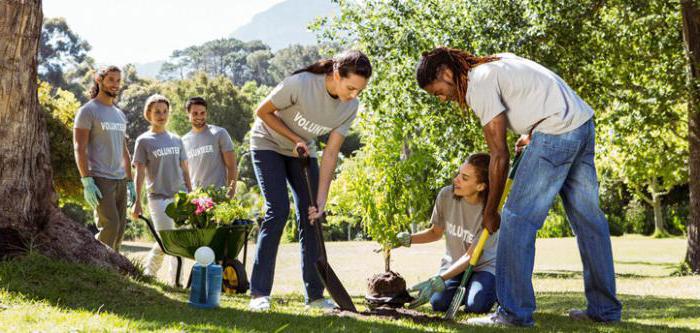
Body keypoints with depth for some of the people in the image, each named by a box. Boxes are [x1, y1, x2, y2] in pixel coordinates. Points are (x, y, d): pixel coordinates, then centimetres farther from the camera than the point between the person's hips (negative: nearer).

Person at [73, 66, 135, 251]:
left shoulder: (120, 115, 19)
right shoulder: (88, 111, -4)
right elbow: (79, 148, -10)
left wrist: (130, 183, 17)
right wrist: (86, 182, -18)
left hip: (120, 180, 7)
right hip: (100, 179, -7)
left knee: (120, 229, 5)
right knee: (110, 226, -17)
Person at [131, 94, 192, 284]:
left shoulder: (176, 140, 14)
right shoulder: (144, 141, 2)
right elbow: (140, 173, -2)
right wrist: (137, 202, -8)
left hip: (180, 196, 4)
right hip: (159, 197, -4)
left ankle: (176, 282, 11)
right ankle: (147, 274, 8)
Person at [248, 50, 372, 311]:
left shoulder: (350, 107, -18)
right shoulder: (300, 84, -33)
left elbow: (330, 154, -15)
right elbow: (263, 112, -17)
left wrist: (321, 200, -18)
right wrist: (295, 139, -21)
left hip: (303, 152, 5)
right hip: (269, 145, -5)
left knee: (310, 217, -3)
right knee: (278, 211, -17)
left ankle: (314, 294, 6)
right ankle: (259, 293, -12)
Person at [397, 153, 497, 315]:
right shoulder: (446, 195, -14)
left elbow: (471, 256, -25)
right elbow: (436, 232, 4)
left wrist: (437, 281, -35)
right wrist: (407, 239, -15)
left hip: (484, 265, -3)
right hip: (453, 263, 3)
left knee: (477, 306, -29)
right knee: (439, 303, -23)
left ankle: (492, 289, 7)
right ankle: (464, 290, 11)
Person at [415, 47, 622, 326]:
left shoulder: (479, 85, -10)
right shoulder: (494, 63, 18)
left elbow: (499, 156, -9)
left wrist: (490, 212, -1)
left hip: (556, 133, -10)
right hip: (584, 124, 10)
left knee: (517, 218, -6)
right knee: (588, 218, 13)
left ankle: (514, 313, -5)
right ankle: (605, 309, 19)